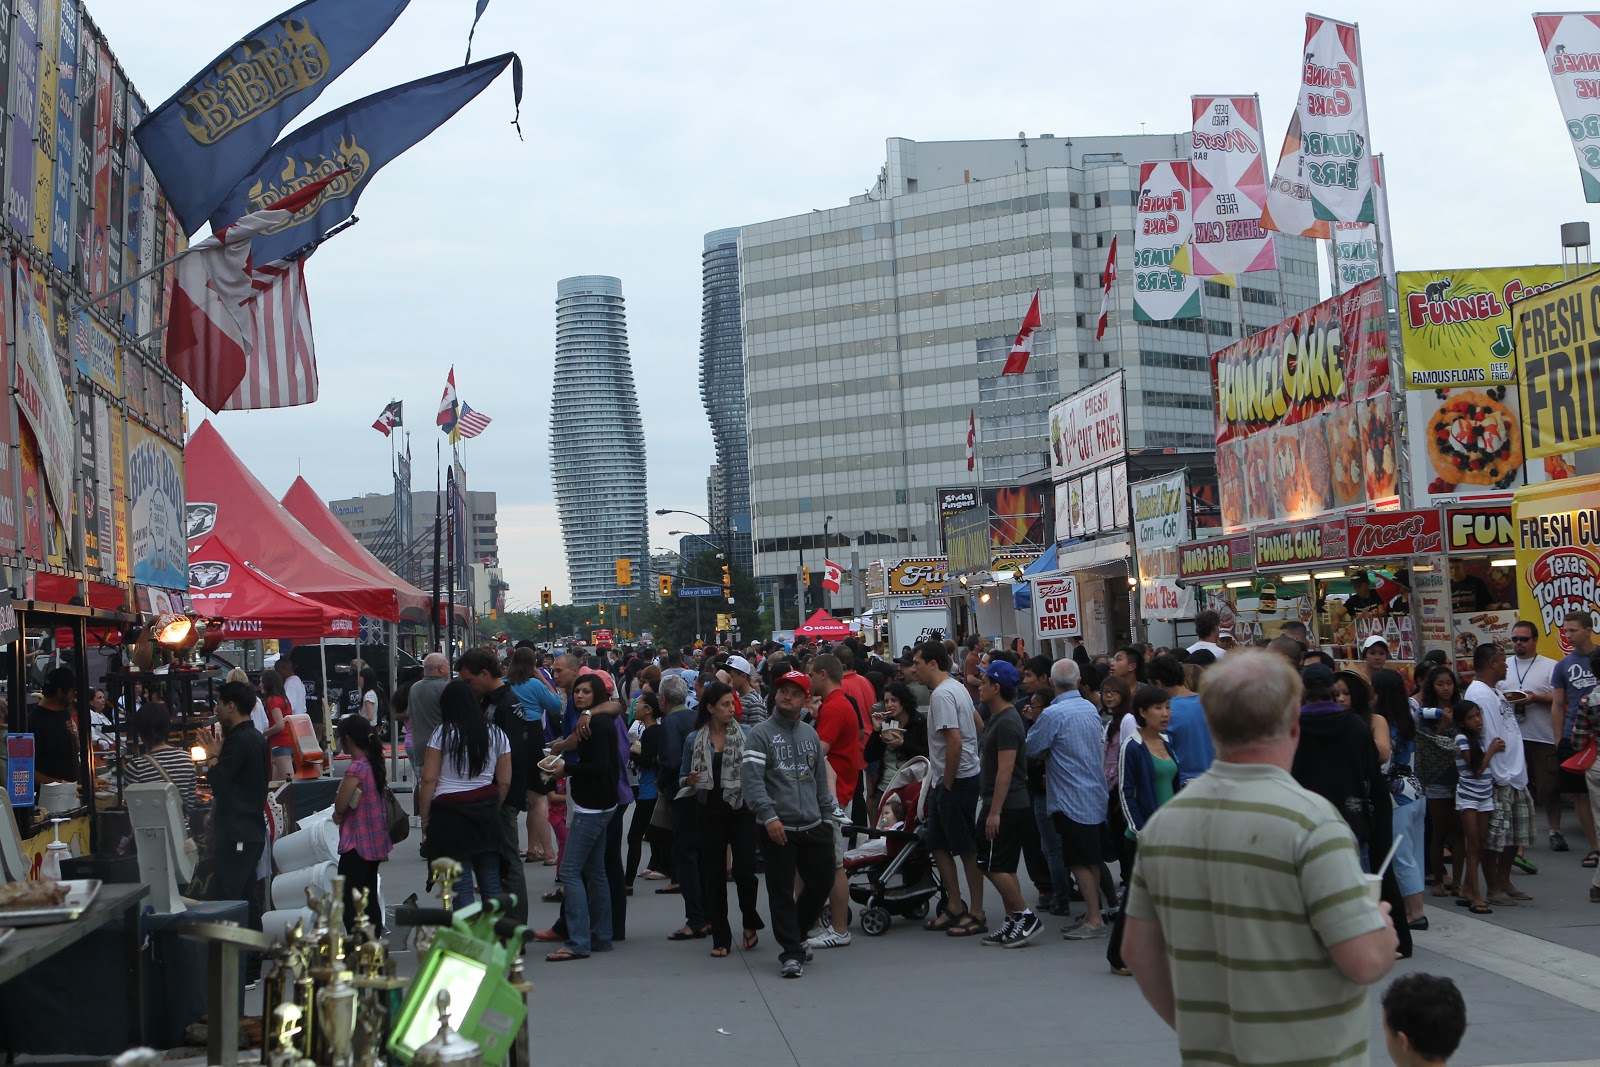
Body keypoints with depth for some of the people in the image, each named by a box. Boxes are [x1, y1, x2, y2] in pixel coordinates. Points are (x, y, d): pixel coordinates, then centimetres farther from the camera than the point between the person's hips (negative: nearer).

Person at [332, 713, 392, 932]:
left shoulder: (356, 768, -19)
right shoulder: (376, 764, 7)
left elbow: (340, 805, -18)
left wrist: (338, 814, 4)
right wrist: (342, 814, 8)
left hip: (357, 844, -9)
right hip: (375, 843, 9)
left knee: (350, 905, -5)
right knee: (370, 902, 14)